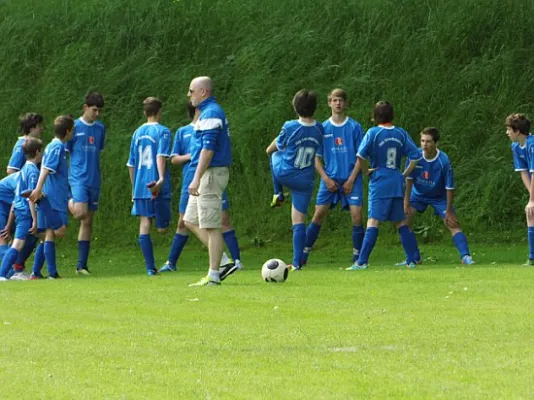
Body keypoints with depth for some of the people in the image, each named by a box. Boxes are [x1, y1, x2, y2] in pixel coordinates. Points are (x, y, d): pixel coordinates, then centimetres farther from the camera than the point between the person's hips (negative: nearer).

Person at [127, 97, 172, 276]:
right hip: (158, 187, -5)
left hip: (140, 187, 5)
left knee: (144, 225, 0)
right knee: (162, 227, 10)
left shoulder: (137, 133, 14)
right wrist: (161, 178, -25)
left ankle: (150, 267, -4)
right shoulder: (162, 131, -1)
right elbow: (161, 156, -16)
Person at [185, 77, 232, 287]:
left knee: (211, 226, -7)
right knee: (190, 220, 13)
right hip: (209, 174, 11)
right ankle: (221, 261, 12)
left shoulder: (210, 114, -15)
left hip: (211, 173, -11)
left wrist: (196, 179, -24)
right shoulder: (210, 111, 17)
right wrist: (198, 178, 25)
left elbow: (208, 149, -22)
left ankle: (214, 275, -4)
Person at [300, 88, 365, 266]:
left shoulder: (354, 127, 0)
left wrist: (351, 180, -8)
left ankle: (357, 256, 0)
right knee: (318, 215, -4)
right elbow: (317, 158, 7)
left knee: (356, 215, -11)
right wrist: (326, 179, -5)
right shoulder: (323, 128, 4)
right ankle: (303, 255, 0)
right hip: (330, 179, 1)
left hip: (351, 179, -1)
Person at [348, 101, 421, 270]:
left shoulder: (373, 133, -6)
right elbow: (415, 156, 4)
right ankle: (411, 260, 13)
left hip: (379, 182, -4)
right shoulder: (401, 133, 6)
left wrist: (366, 170, -4)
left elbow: (361, 155, -19)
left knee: (373, 221, -10)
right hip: (397, 184, 4)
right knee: (401, 222, 13)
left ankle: (362, 262, -16)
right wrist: (405, 174, 12)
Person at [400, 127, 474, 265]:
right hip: (418, 194, 2)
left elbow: (449, 188, -21)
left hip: (439, 197, -2)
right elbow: (408, 179, -12)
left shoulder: (444, 161, -28)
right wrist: (406, 203, -15)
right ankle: (414, 258, -2)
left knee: (452, 224, -14)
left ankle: (465, 256, -13)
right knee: (405, 219, -12)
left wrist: (448, 211, -18)